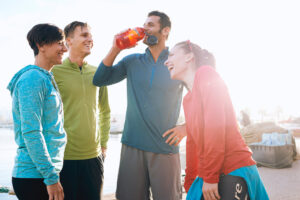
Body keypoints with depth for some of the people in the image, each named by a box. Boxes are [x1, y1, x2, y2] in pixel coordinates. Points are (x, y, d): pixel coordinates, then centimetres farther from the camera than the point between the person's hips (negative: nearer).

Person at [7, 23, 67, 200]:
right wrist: (51, 177, -20)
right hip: (34, 177, -9)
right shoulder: (33, 79, -14)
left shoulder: (46, 79, 14)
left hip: (45, 173, 9)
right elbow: (31, 133, -21)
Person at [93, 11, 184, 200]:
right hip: (132, 146, 3)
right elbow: (99, 80, 3)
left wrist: (185, 127, -9)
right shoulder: (132, 61, 9)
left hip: (165, 148, -2)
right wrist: (116, 49, -4)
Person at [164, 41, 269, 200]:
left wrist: (210, 176, -19)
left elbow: (216, 124, -17)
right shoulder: (187, 99, 17)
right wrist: (189, 181, 25)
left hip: (234, 172, -7)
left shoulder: (206, 73, -7)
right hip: (208, 176, 8)